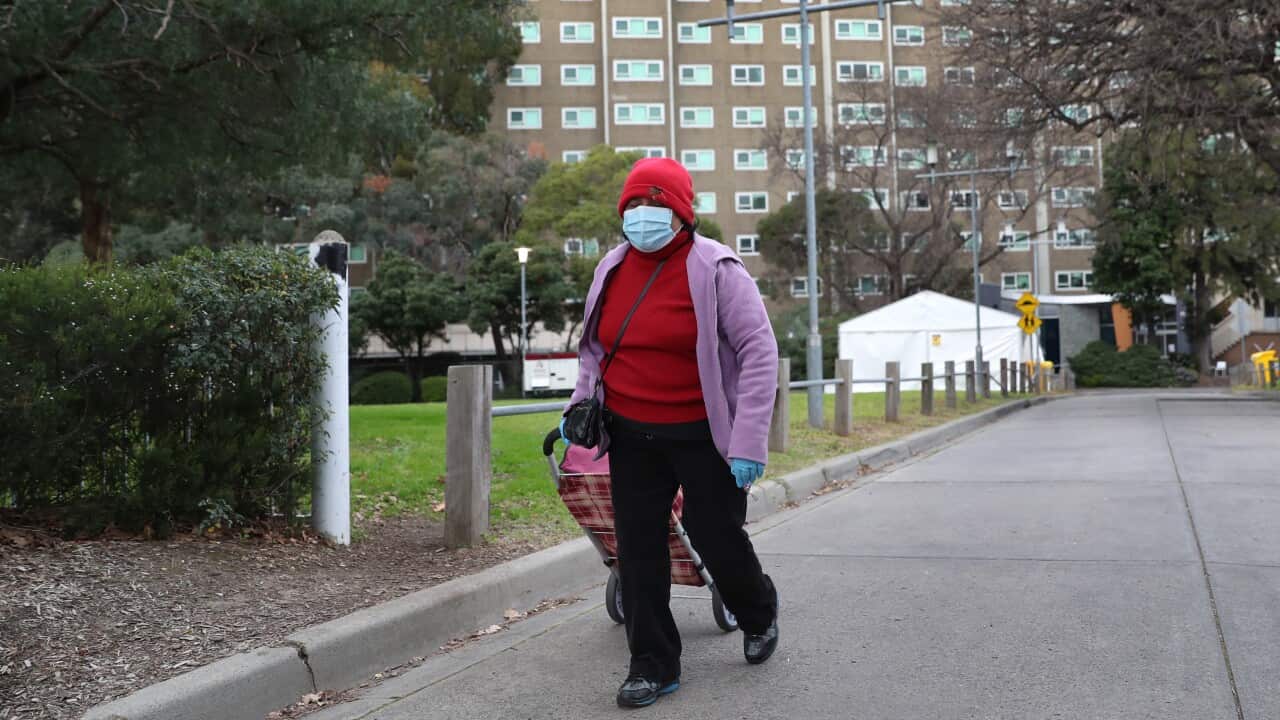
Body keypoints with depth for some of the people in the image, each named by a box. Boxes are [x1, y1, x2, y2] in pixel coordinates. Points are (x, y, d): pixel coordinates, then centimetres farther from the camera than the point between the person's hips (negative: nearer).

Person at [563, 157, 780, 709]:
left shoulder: (714, 269, -13)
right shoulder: (612, 269, 4)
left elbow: (759, 351, -15)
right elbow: (594, 345, 19)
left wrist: (749, 441, -21)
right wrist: (581, 404, 4)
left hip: (703, 434, -5)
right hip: (631, 435, 5)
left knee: (715, 536, 5)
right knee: (638, 547, 4)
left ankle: (758, 613, 38)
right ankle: (653, 664, 16)